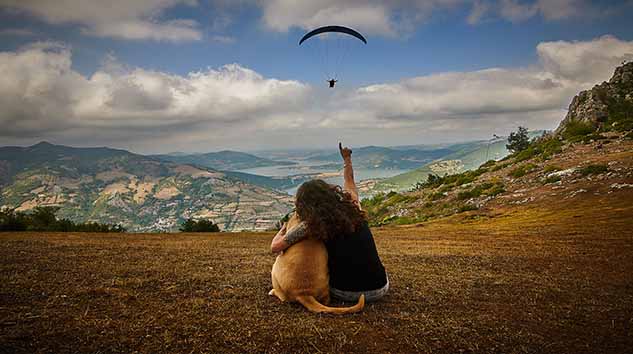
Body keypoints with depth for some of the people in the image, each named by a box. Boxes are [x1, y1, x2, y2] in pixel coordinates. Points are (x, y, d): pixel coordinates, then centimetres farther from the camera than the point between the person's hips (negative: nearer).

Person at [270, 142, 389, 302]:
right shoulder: (352, 207, -1)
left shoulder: (311, 225, -10)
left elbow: (275, 247, -1)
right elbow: (349, 180, 21)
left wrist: (283, 228, 19)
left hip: (345, 293, -2)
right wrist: (347, 159, 40)